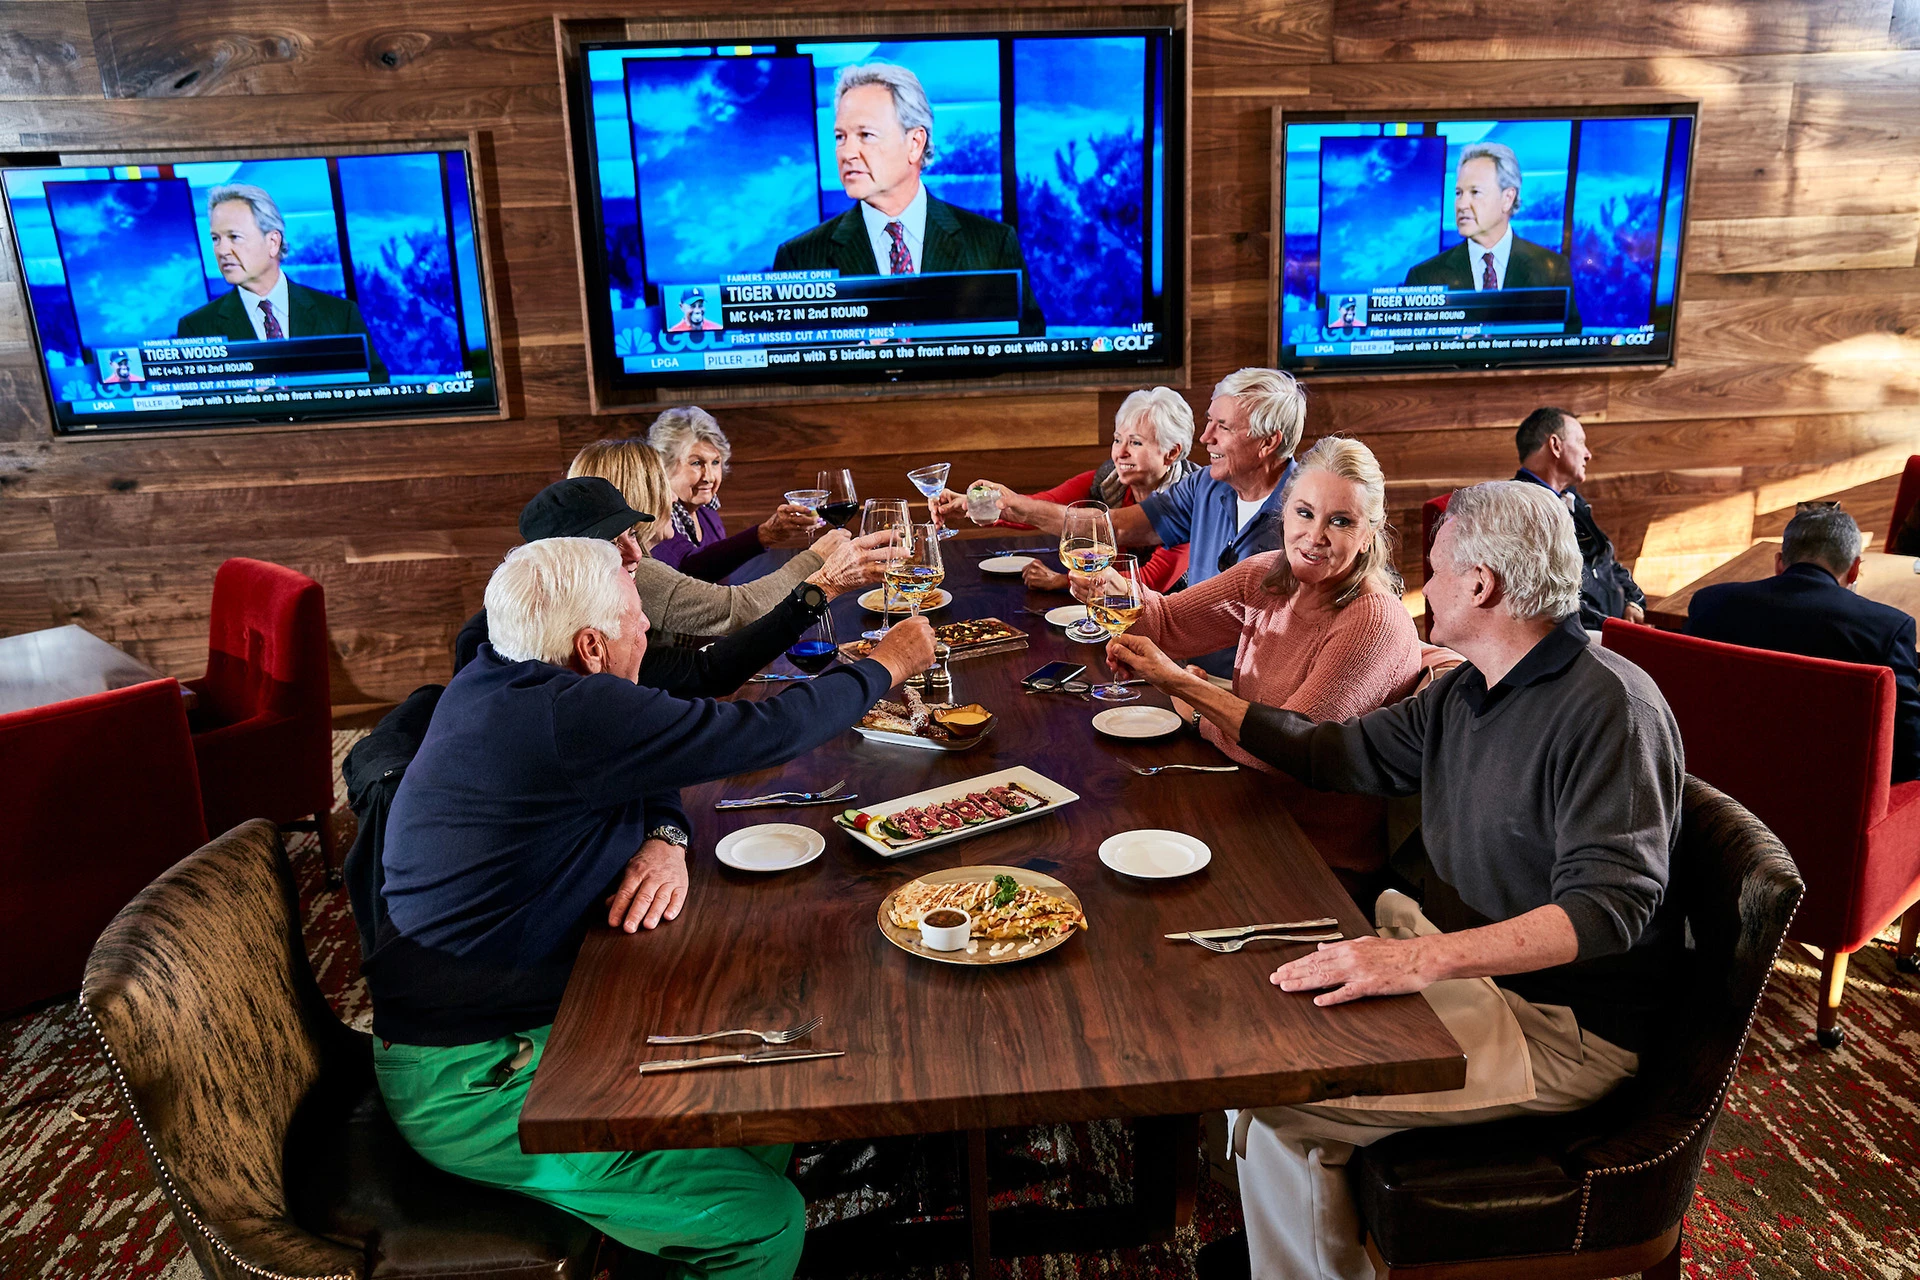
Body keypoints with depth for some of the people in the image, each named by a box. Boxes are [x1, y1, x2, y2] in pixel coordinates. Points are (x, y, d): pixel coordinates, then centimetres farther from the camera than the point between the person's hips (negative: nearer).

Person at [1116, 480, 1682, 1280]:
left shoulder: (1611, 708, -20)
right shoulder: (1465, 693, 7)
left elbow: (1610, 903, -29)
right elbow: (1335, 755, 17)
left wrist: (1425, 957, -40)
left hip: (1557, 1025, -9)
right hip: (1459, 960, 9)